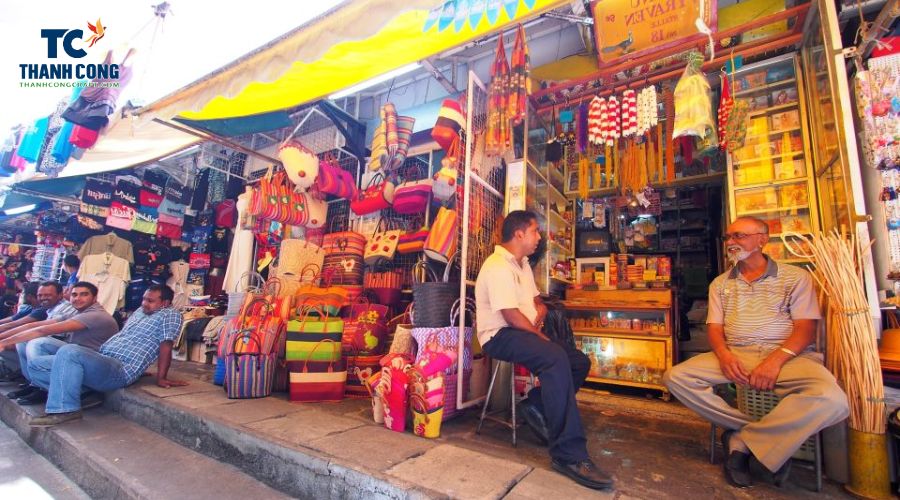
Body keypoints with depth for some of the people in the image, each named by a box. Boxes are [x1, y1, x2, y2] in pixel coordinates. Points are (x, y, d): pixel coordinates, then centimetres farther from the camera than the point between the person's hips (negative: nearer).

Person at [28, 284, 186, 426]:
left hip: (120, 371, -10)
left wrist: (161, 378, -23)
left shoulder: (170, 315, -9)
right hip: (101, 362, 10)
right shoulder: (140, 311, 22)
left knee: (68, 351, -32)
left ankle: (65, 410, -21)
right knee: (35, 365, 8)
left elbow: (166, 346, -17)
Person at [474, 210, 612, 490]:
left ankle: (536, 405, 5)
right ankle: (568, 455, -29)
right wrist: (542, 337, -13)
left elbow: (537, 301, 22)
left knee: (580, 362, 0)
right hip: (500, 336, -10)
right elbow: (511, 315, -22)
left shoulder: (523, 264, 16)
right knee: (555, 358, -33)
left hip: (526, 332, 10)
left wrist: (540, 313, -1)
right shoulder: (497, 266, -16)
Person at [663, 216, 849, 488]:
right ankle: (764, 436, -10)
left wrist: (775, 361, -19)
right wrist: (724, 354, -14)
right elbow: (714, 326, 8)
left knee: (831, 399, -35)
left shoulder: (796, 277, 8)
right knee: (676, 377, -22)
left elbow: (806, 328, -2)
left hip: (787, 356, -2)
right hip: (734, 355, 2)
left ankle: (741, 441, -16)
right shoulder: (720, 283, 16)